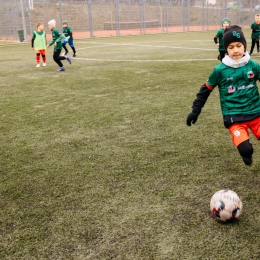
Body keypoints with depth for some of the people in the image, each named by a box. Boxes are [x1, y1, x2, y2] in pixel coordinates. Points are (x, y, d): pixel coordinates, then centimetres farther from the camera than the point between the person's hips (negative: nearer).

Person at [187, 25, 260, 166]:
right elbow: (206, 90, 4)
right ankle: (246, 153, 17)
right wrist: (195, 111, 5)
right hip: (233, 117, -3)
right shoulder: (220, 70, -6)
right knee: (245, 149, -19)